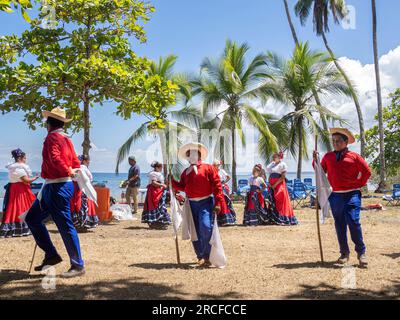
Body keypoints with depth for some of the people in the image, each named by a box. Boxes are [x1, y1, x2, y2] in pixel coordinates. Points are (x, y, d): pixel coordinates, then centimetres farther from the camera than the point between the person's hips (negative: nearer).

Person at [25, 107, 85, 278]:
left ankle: (78, 266, 1)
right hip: (51, 188, 10)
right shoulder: (66, 139, 16)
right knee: (32, 218, 15)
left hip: (57, 187, -10)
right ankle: (51, 255, 17)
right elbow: (76, 162, 17)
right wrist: (71, 171, 4)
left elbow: (55, 158, -28)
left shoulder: (52, 138, -12)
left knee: (65, 226, -6)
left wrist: (68, 172, -20)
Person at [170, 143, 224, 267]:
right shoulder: (186, 172, 17)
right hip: (191, 204, 6)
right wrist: (172, 181, -2)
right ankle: (201, 257, 20)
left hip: (206, 202, -6)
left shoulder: (208, 168, -1)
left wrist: (218, 203, -14)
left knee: (205, 227, -20)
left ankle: (205, 256, -6)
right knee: (195, 231, 8)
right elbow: (182, 187, 14)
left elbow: (217, 185, -7)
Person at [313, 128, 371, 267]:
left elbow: (367, 171, 5)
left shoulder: (354, 156, 1)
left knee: (353, 222, -12)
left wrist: (359, 184, 3)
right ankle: (344, 253, 19)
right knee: (339, 225, 8)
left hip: (352, 195, -4)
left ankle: (361, 252, 2)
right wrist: (315, 160, -3)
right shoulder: (328, 157, 10)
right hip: (335, 195, 4)